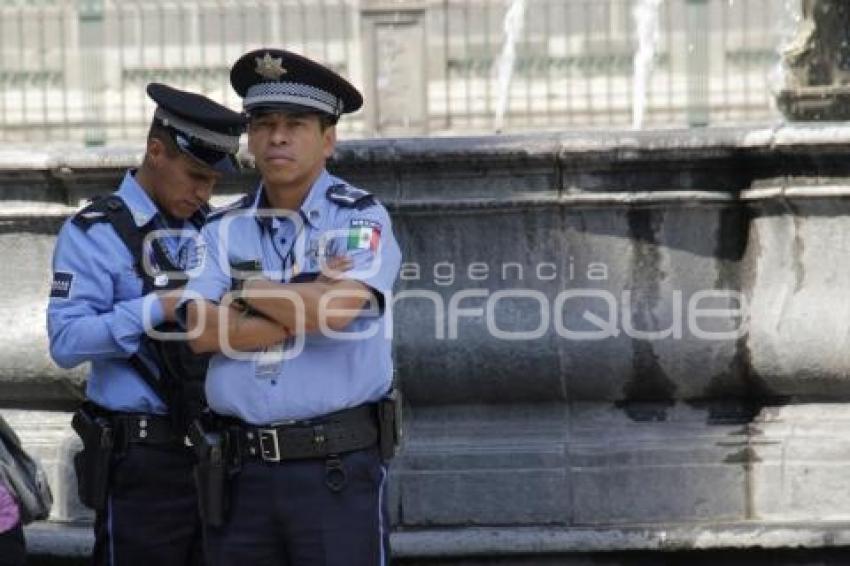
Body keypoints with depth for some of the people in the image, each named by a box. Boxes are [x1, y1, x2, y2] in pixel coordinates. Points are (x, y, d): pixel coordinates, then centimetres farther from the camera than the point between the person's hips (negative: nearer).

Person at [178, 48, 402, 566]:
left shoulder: (361, 219, 1)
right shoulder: (225, 231, 11)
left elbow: (336, 309, -17)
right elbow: (202, 331, -5)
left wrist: (248, 290, -2)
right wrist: (306, 306, -11)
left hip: (339, 467, -3)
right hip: (241, 468, 4)